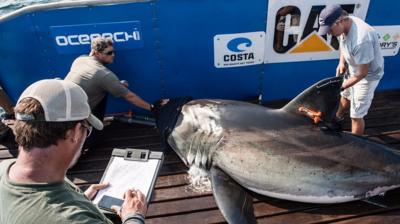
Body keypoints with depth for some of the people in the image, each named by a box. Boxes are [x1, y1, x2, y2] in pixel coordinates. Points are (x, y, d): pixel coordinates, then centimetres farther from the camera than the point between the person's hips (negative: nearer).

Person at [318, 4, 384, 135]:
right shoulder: (343, 25, -15)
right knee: (346, 95, 32)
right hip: (353, 69, 8)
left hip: (367, 75, -8)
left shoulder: (361, 40, -41)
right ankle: (338, 117, 60)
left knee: (356, 116, -1)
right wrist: (342, 62, -5)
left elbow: (362, 73, -30)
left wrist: (341, 86, -24)